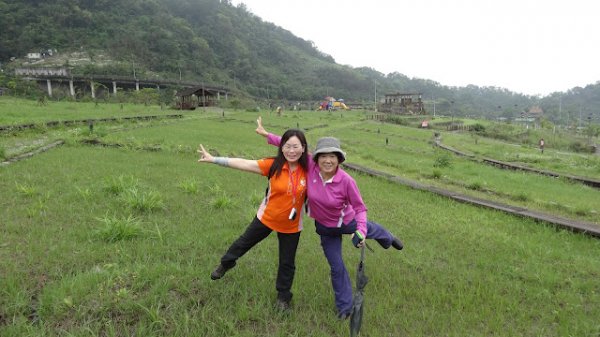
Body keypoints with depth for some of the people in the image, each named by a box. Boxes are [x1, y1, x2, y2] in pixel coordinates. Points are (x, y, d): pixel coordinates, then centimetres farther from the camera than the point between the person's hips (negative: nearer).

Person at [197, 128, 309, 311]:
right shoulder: (273, 165, -21)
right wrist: (213, 159, -24)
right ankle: (226, 264, 55)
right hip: (267, 217, 0)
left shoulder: (307, 169, -16)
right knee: (245, 242, 24)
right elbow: (244, 164, -22)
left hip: (291, 225, 0)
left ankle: (283, 297, 41)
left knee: (287, 263, 15)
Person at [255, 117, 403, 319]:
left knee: (370, 230, 31)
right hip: (325, 228, 2)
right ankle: (345, 306, 39)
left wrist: (360, 230, -35)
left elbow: (359, 207, -21)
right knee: (336, 267, 14)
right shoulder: (311, 168, -27)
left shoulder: (346, 181, -33)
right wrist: (267, 135, -15)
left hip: (347, 222, -1)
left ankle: (388, 238, 71)